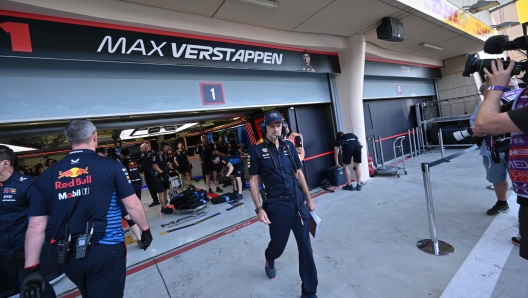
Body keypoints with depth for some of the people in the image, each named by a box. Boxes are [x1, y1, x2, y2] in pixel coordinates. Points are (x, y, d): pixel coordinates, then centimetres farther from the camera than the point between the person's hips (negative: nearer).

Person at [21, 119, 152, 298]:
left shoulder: (46, 176, 1)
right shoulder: (110, 166, -10)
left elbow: (36, 226, 0)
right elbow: (132, 205, -8)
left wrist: (31, 268, 6)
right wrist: (145, 229, 6)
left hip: (69, 256, 6)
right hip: (106, 251, -5)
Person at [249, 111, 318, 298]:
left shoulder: (289, 146, 4)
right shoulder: (257, 151, -7)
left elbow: (298, 173, 11)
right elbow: (253, 180, -5)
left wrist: (308, 198, 12)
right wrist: (259, 208, -10)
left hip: (298, 201, 3)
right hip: (276, 205, -3)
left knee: (305, 247, 7)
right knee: (278, 245, 14)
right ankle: (269, 259, 53)